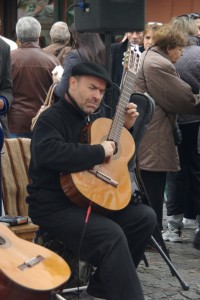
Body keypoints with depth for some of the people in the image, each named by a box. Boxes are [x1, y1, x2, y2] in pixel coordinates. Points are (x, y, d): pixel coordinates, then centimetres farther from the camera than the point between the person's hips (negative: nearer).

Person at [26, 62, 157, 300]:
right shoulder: (51, 119, -11)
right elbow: (48, 153, -34)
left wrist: (125, 127, 10)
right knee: (111, 234, -29)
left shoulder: (95, 117, 15)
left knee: (145, 217, -2)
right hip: (53, 205, -9)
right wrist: (99, 152, -28)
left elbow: (119, 151, 29)